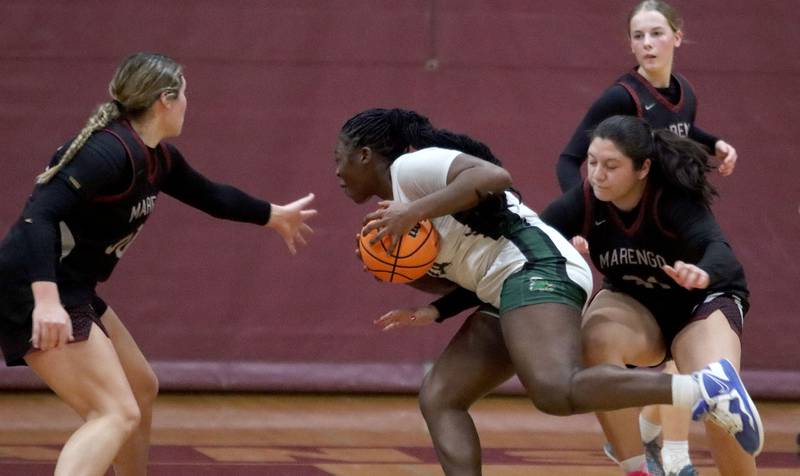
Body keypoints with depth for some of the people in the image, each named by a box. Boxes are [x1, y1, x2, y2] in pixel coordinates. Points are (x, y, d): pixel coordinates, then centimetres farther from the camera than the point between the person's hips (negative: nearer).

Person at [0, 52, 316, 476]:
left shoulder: (157, 158, 10)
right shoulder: (111, 152, -20)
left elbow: (209, 195, 30)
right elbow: (39, 215, -31)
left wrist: (276, 216, 45)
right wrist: (46, 299, -43)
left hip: (72, 293, 10)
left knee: (141, 390, 24)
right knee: (116, 414, -21)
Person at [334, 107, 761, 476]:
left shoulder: (408, 166, -1)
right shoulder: (393, 204, 29)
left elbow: (493, 176, -18)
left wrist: (414, 212, -17)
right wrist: (434, 312, 11)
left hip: (534, 267, -11)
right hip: (508, 291, 11)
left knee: (557, 393, -30)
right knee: (438, 399, 5)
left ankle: (705, 388, -31)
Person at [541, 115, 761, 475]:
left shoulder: (673, 199, -31)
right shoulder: (583, 202, -21)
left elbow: (719, 249, -46)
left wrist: (703, 273, -69)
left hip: (702, 302, -3)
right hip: (634, 307, 3)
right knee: (596, 339, -32)